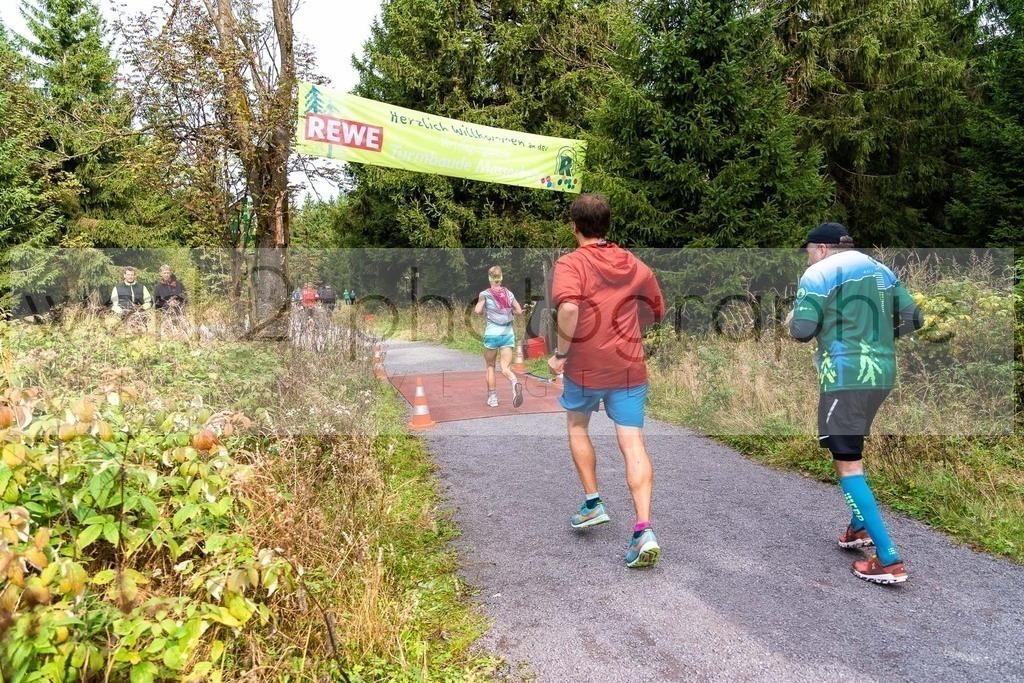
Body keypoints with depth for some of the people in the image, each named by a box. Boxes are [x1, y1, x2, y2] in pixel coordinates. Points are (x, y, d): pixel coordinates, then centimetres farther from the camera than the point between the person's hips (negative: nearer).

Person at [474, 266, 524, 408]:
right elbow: (519, 311, 8)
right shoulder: (509, 293, 9)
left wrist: (485, 312, 10)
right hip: (508, 333, 2)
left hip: (492, 333, -2)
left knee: (490, 366, 16)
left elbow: (478, 311, -12)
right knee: (505, 367, -2)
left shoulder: (485, 294, 0)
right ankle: (515, 383, -34)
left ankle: (492, 398, 17)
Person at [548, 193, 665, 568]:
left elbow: (569, 307, -27)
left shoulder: (570, 263, -7)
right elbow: (655, 312, 21)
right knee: (633, 444, 1)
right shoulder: (635, 265, 9)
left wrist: (561, 352, -16)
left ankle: (593, 504, 25)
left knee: (577, 426, 24)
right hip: (630, 368, 3)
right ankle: (644, 529, -11)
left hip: (584, 368, -3)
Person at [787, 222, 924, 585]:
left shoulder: (819, 274, -4)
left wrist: (792, 320, 12)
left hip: (844, 376, -8)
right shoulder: (881, 270, 16)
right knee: (850, 451, 26)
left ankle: (888, 560, -10)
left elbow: (802, 331, -10)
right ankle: (859, 528, 34)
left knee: (847, 463, -6)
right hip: (882, 373, 8)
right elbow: (913, 318, 14)